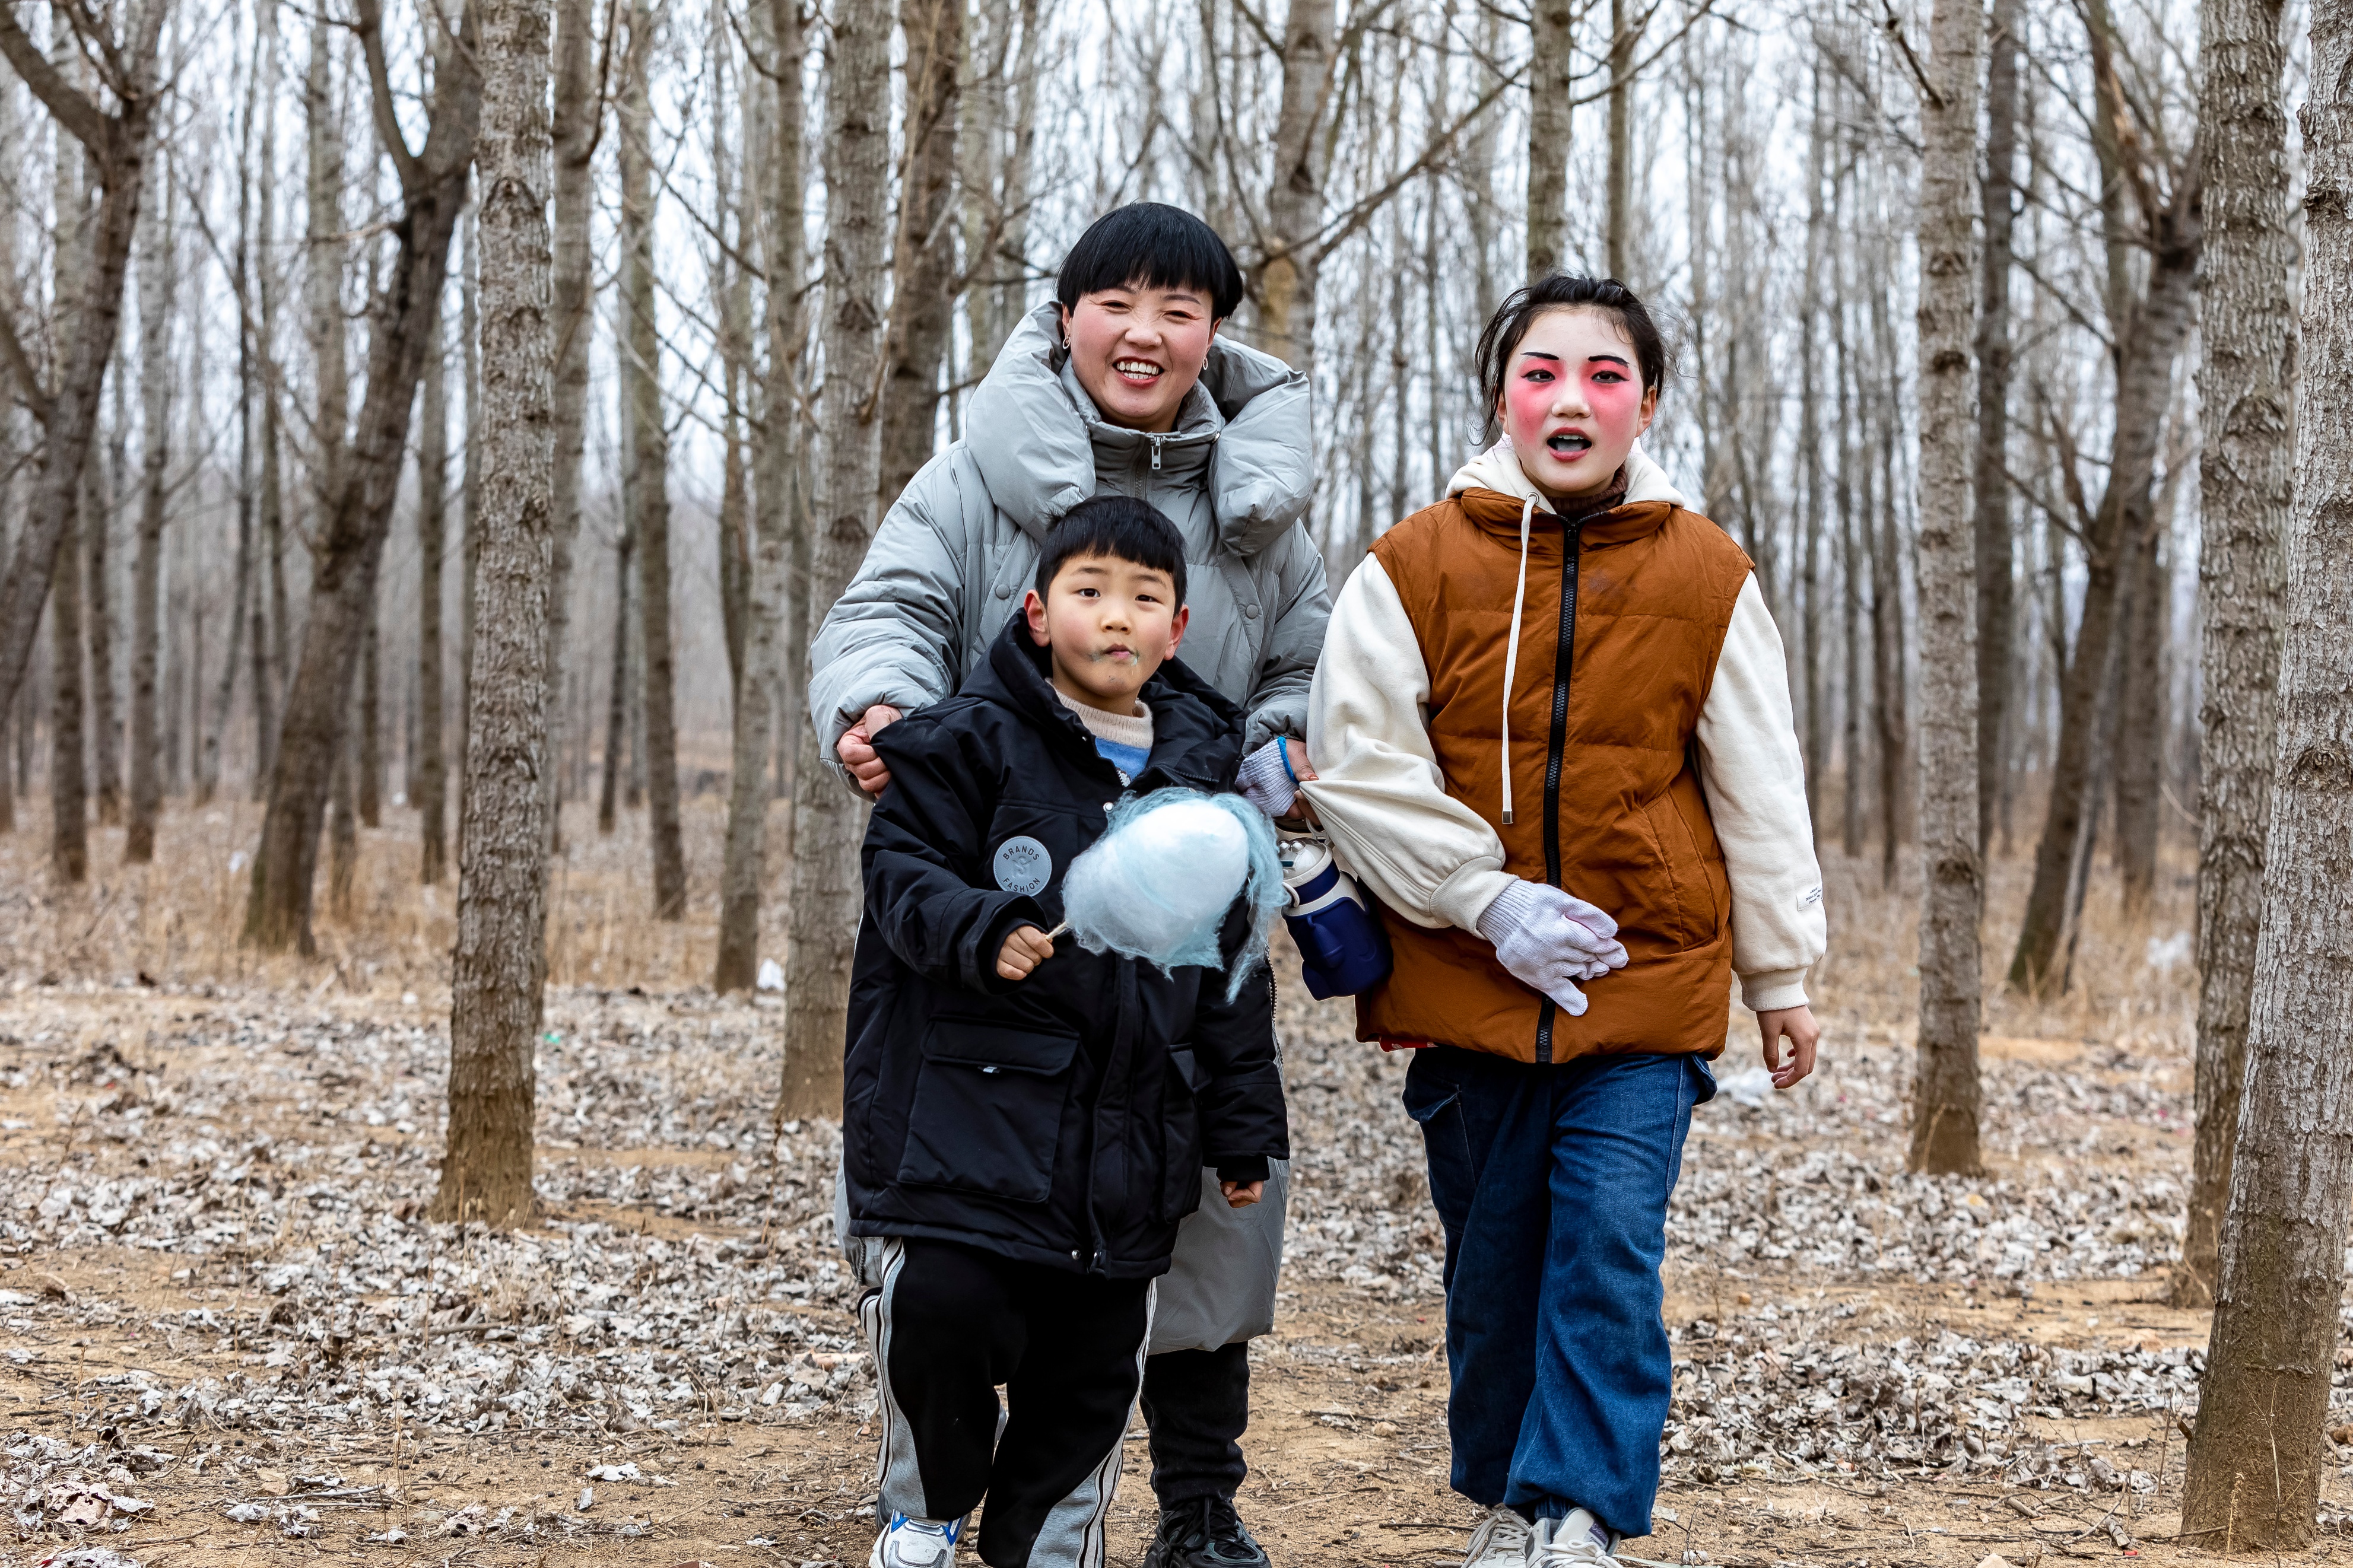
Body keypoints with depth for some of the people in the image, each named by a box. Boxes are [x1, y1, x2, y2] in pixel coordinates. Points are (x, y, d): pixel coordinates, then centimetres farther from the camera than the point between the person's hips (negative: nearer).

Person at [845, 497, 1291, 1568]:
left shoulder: (1203, 769, 11)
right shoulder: (972, 741, -2)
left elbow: (1230, 972, 15)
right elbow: (903, 872, -6)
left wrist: (1243, 1127, 15)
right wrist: (984, 931, -26)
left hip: (1126, 1136, 4)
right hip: (971, 1103, -4)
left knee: (1094, 1359, 9)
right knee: (941, 1305, -13)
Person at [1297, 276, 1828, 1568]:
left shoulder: (1705, 575, 0)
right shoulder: (1415, 565, -4)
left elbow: (1760, 791, 7)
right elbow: (1356, 769, -5)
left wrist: (1782, 977, 10)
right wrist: (1491, 900, -13)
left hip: (1648, 982, 0)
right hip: (1464, 985, 1)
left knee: (1609, 1251, -11)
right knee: (1492, 1258, 10)